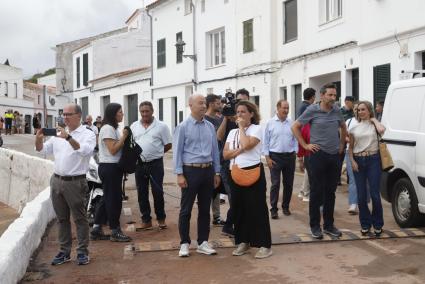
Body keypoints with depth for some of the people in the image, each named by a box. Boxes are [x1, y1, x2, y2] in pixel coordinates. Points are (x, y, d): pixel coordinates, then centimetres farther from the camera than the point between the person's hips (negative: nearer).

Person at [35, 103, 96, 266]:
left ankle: (82, 252, 10)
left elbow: (84, 150, -24)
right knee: (62, 218, 12)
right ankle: (64, 251, 21)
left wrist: (68, 138, -35)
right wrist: (38, 140, -8)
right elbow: (42, 150, 13)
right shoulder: (59, 133, 12)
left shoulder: (87, 134, -5)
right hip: (57, 180, 6)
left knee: (79, 218, 2)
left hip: (75, 182, -6)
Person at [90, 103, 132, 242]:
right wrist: (124, 137, -15)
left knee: (107, 198, 13)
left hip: (113, 167, 11)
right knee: (114, 199, -4)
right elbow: (113, 150, -20)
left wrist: (124, 137, 2)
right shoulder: (108, 128, -14)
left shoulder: (113, 128, 19)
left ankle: (96, 230, 18)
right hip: (110, 167, -11)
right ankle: (115, 232, 5)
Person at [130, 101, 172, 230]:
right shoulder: (134, 126, 9)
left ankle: (161, 218, 16)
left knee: (157, 192, 1)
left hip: (155, 163, -3)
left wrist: (155, 153, 1)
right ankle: (146, 219, 19)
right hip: (139, 164, 4)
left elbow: (168, 145, 1)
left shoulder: (161, 126, -2)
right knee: (142, 193, 8)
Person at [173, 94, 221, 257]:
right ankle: (184, 243, 14)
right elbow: (177, 152, -6)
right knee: (186, 209, 3)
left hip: (207, 171, 5)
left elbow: (215, 150, 12)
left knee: (205, 209, 10)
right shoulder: (183, 127, -5)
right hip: (190, 170, -4)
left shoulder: (210, 127, 7)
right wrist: (179, 174, -12)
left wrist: (216, 172, 11)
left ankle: (203, 243, 20)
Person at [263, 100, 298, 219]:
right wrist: (267, 157, -5)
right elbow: (265, 141, -1)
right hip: (275, 156, -3)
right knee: (275, 184, -4)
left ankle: (285, 206, 24)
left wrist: (295, 153, 4)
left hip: (290, 156, 3)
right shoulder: (270, 123, -3)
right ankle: (273, 209, 1)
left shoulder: (292, 123, 3)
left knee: (288, 183, 10)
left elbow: (295, 139, 10)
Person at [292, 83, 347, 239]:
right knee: (316, 191, 1)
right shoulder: (312, 110, -7)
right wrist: (305, 145, -6)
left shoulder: (337, 111, 6)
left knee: (331, 191, 11)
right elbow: (295, 127, -3)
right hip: (318, 154, -5)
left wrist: (342, 144, 17)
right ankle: (315, 226, 10)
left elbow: (343, 127, 25)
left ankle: (329, 225, 20)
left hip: (334, 155, 5)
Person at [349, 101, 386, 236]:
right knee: (361, 195, 4)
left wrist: (374, 119, -7)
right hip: (358, 160, 3)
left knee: (374, 194, -4)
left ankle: (377, 224, 11)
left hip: (373, 160, -3)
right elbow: (350, 147, 11)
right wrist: (352, 161, -3)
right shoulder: (354, 128, 10)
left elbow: (381, 130, -23)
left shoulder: (374, 124, 3)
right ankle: (365, 224, 17)